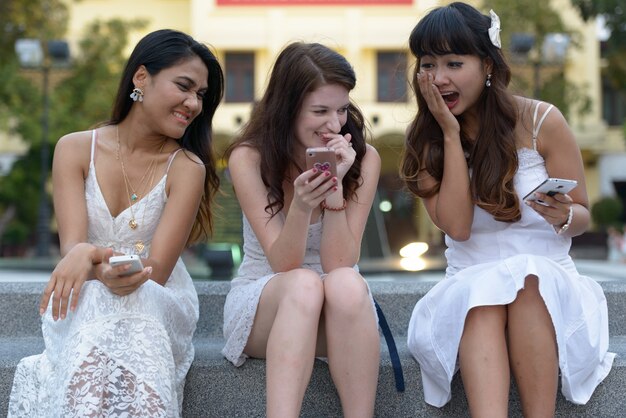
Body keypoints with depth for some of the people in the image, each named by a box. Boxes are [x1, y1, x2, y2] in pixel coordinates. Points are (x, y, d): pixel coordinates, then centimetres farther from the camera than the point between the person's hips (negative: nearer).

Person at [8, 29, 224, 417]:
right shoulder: (75, 149, 0)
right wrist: (82, 257, -37)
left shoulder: (187, 168, -4)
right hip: (85, 302, 0)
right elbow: (73, 246, -10)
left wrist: (91, 259, -34)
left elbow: (156, 272, -12)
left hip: (158, 304, 0)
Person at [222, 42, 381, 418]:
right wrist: (301, 205, -33)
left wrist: (335, 186, -24)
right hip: (263, 302, -1)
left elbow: (339, 263, -12)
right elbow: (284, 266, -14)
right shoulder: (249, 158, -9)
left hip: (340, 315, 1)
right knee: (304, 284, -34)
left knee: (346, 285, -34)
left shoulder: (363, 159, -8)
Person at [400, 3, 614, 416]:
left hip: (548, 280, -1)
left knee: (525, 279, -34)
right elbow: (457, 226, -12)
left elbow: (583, 217, 3)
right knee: (481, 293, -32)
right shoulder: (425, 140, 2)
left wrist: (562, 216, -22)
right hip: (468, 288, 1)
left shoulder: (542, 122, -5)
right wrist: (451, 134, -13)